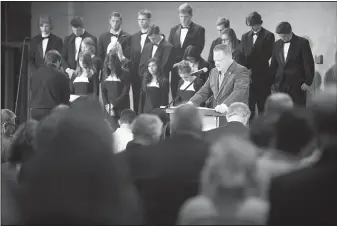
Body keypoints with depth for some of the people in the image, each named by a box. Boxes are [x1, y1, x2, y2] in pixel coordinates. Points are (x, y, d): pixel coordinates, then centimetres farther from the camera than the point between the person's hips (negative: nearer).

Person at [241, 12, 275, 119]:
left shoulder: (268, 36, 0)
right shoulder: (245, 36, 15)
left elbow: (267, 55, -7)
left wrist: (253, 69, -13)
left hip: (262, 75, -4)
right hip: (248, 76, 4)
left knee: (263, 107, -2)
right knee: (248, 106, 2)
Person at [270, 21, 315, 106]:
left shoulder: (302, 43, -3)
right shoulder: (277, 44, 11)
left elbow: (309, 63, -4)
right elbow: (274, 64, 17)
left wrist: (308, 82, -9)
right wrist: (272, 82, 12)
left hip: (297, 85, -4)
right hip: (280, 85, 4)